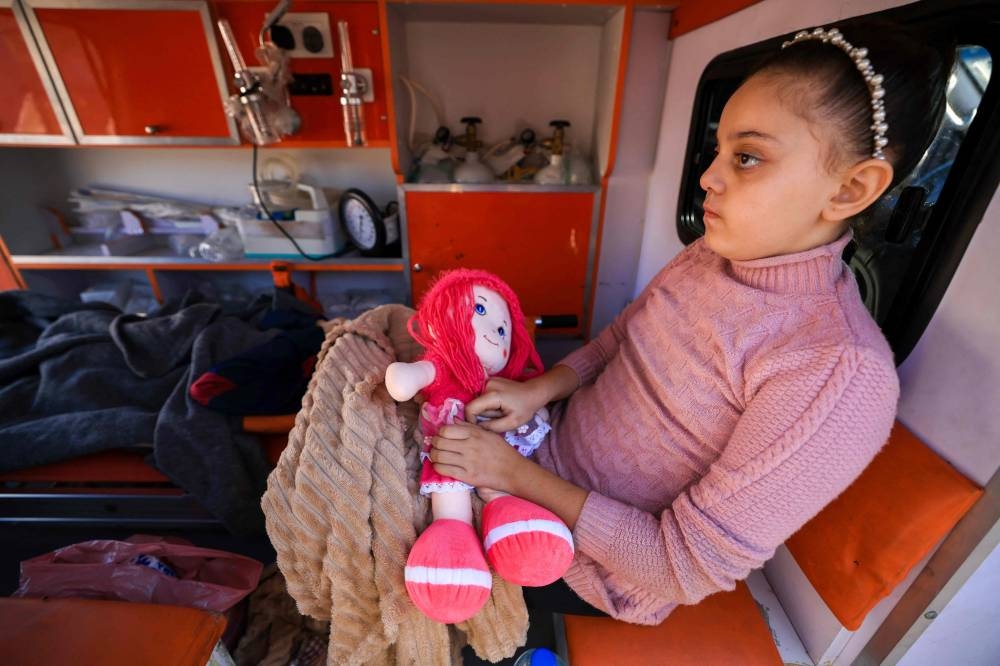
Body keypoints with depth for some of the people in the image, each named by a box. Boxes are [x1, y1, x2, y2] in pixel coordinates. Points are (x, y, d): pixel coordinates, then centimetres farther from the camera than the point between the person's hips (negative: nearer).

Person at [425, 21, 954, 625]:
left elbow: (688, 566, -25)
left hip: (596, 563, -5)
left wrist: (519, 475, -25)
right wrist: (539, 389, -12)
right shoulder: (712, 253, -8)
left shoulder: (840, 373, -30)